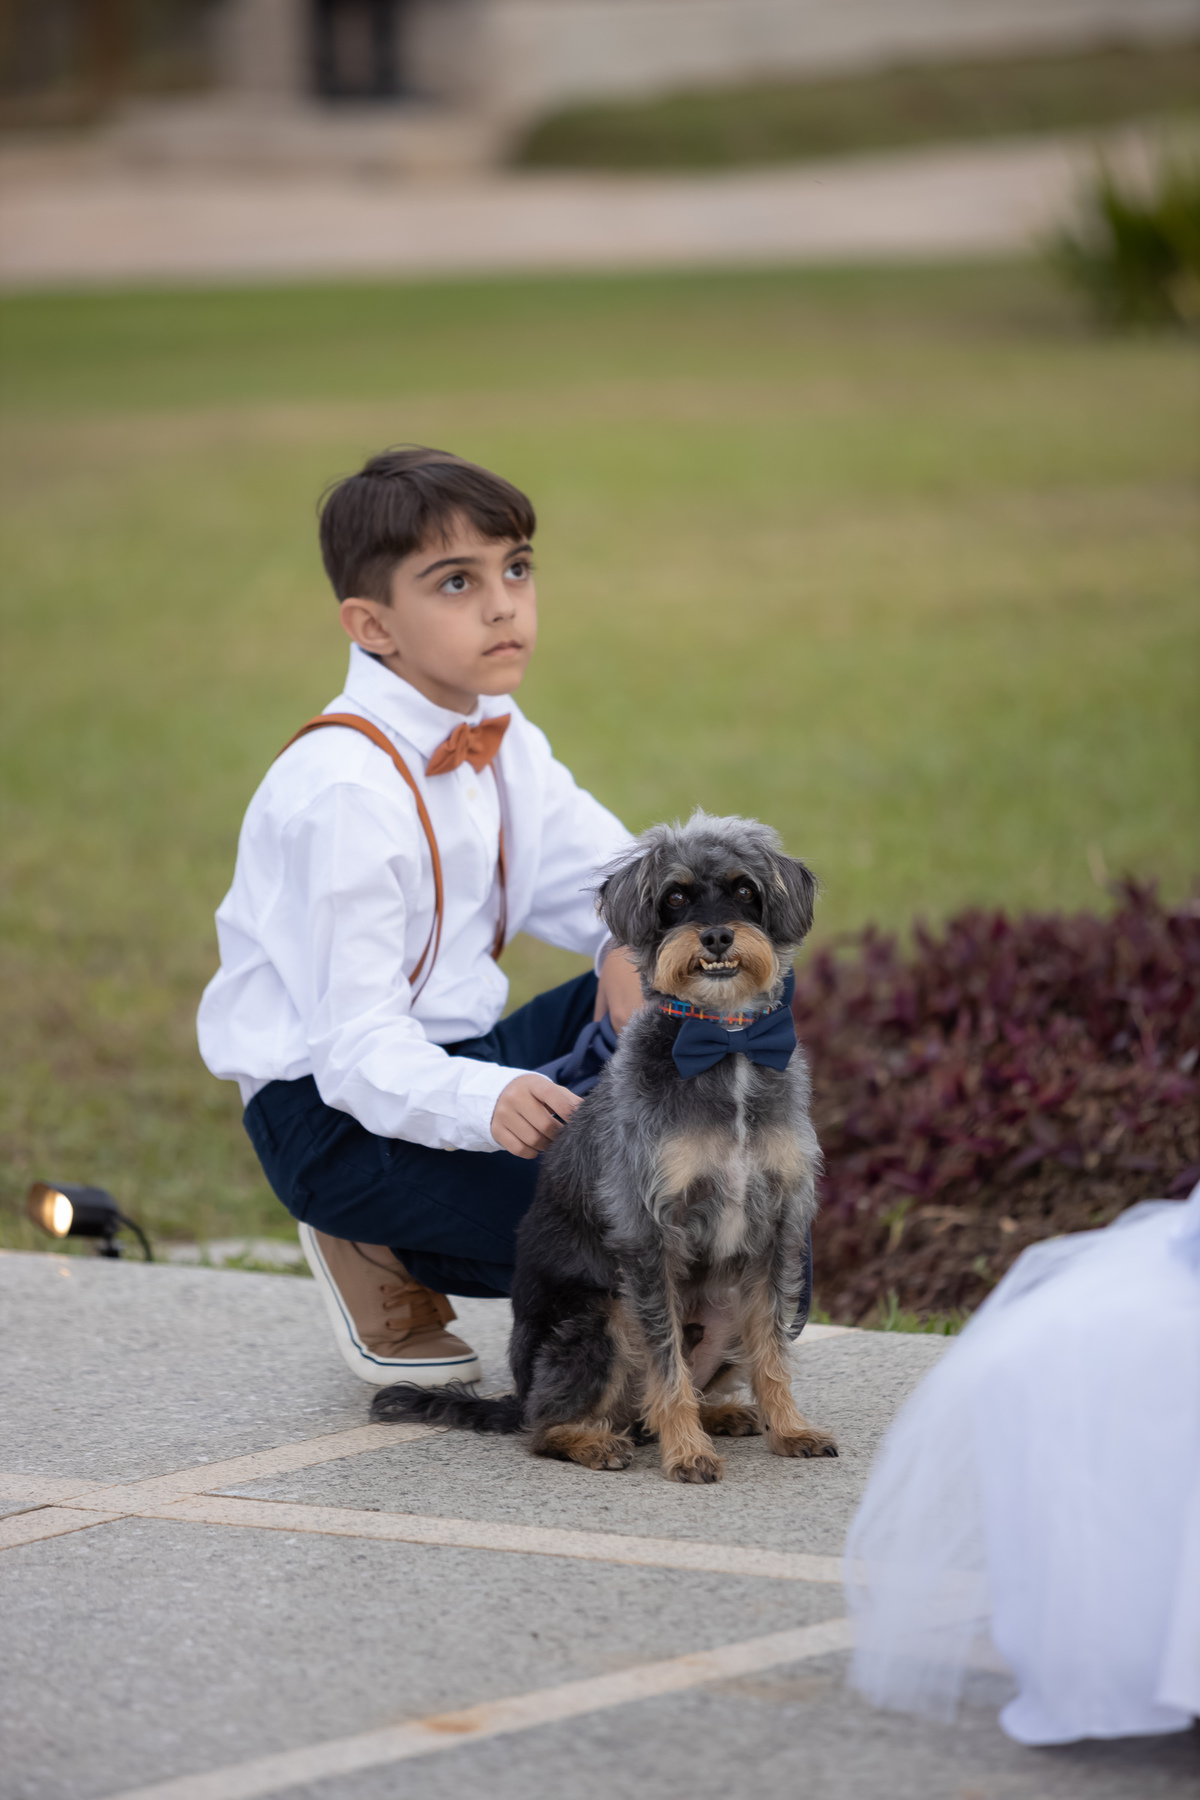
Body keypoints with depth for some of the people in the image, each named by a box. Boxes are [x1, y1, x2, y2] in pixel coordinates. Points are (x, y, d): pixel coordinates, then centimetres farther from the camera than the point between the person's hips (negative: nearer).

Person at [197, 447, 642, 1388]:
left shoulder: (503, 745, 5)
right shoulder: (344, 791, -23)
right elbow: (356, 1043, -26)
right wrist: (485, 1101, -45)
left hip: (466, 1055, 9)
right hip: (336, 1109, -9)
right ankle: (386, 1260, -1)